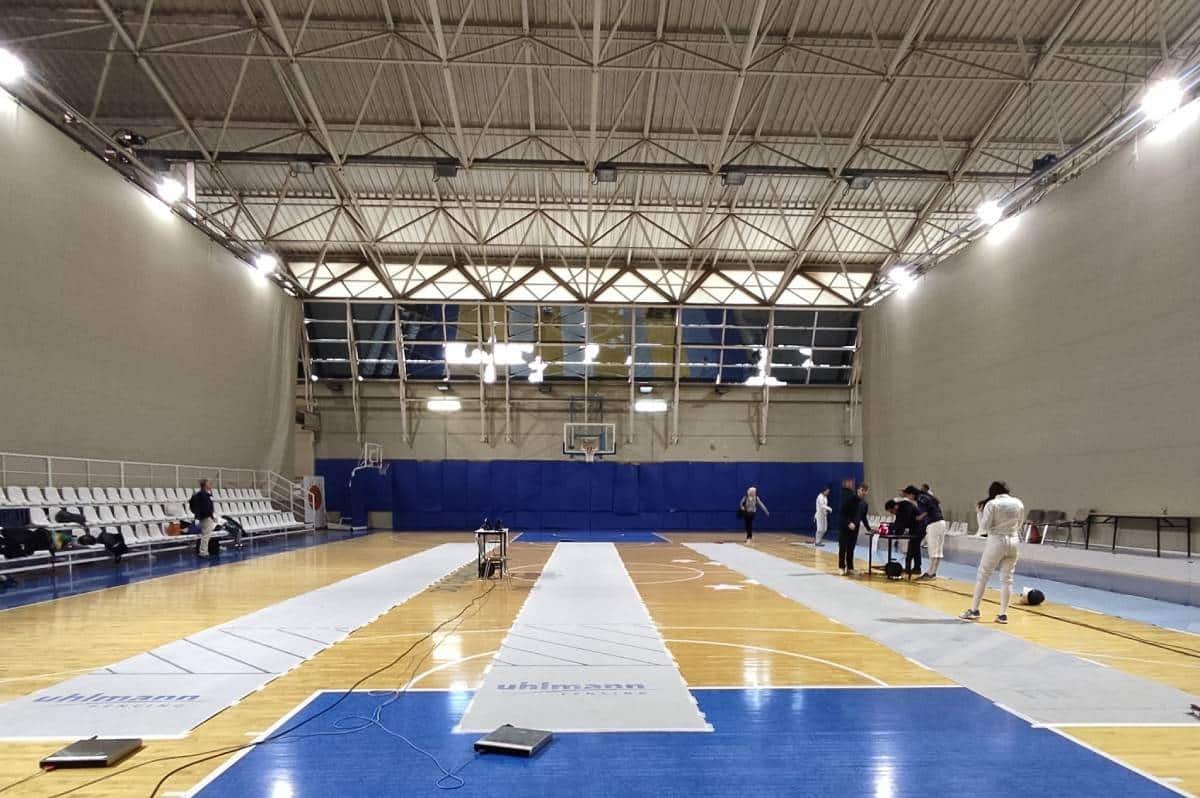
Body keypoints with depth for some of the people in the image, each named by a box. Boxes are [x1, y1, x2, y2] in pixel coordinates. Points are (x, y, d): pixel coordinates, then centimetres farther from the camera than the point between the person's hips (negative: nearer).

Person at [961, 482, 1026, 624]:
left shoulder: (992, 504, -10)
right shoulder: (1018, 503, 3)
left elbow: (984, 528, -10)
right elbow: (1019, 525, 15)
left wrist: (979, 512, 2)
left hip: (997, 542, -4)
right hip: (1013, 542, 4)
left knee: (982, 576, 6)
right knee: (1007, 579, 9)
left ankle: (974, 610, 9)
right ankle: (1003, 614, 9)